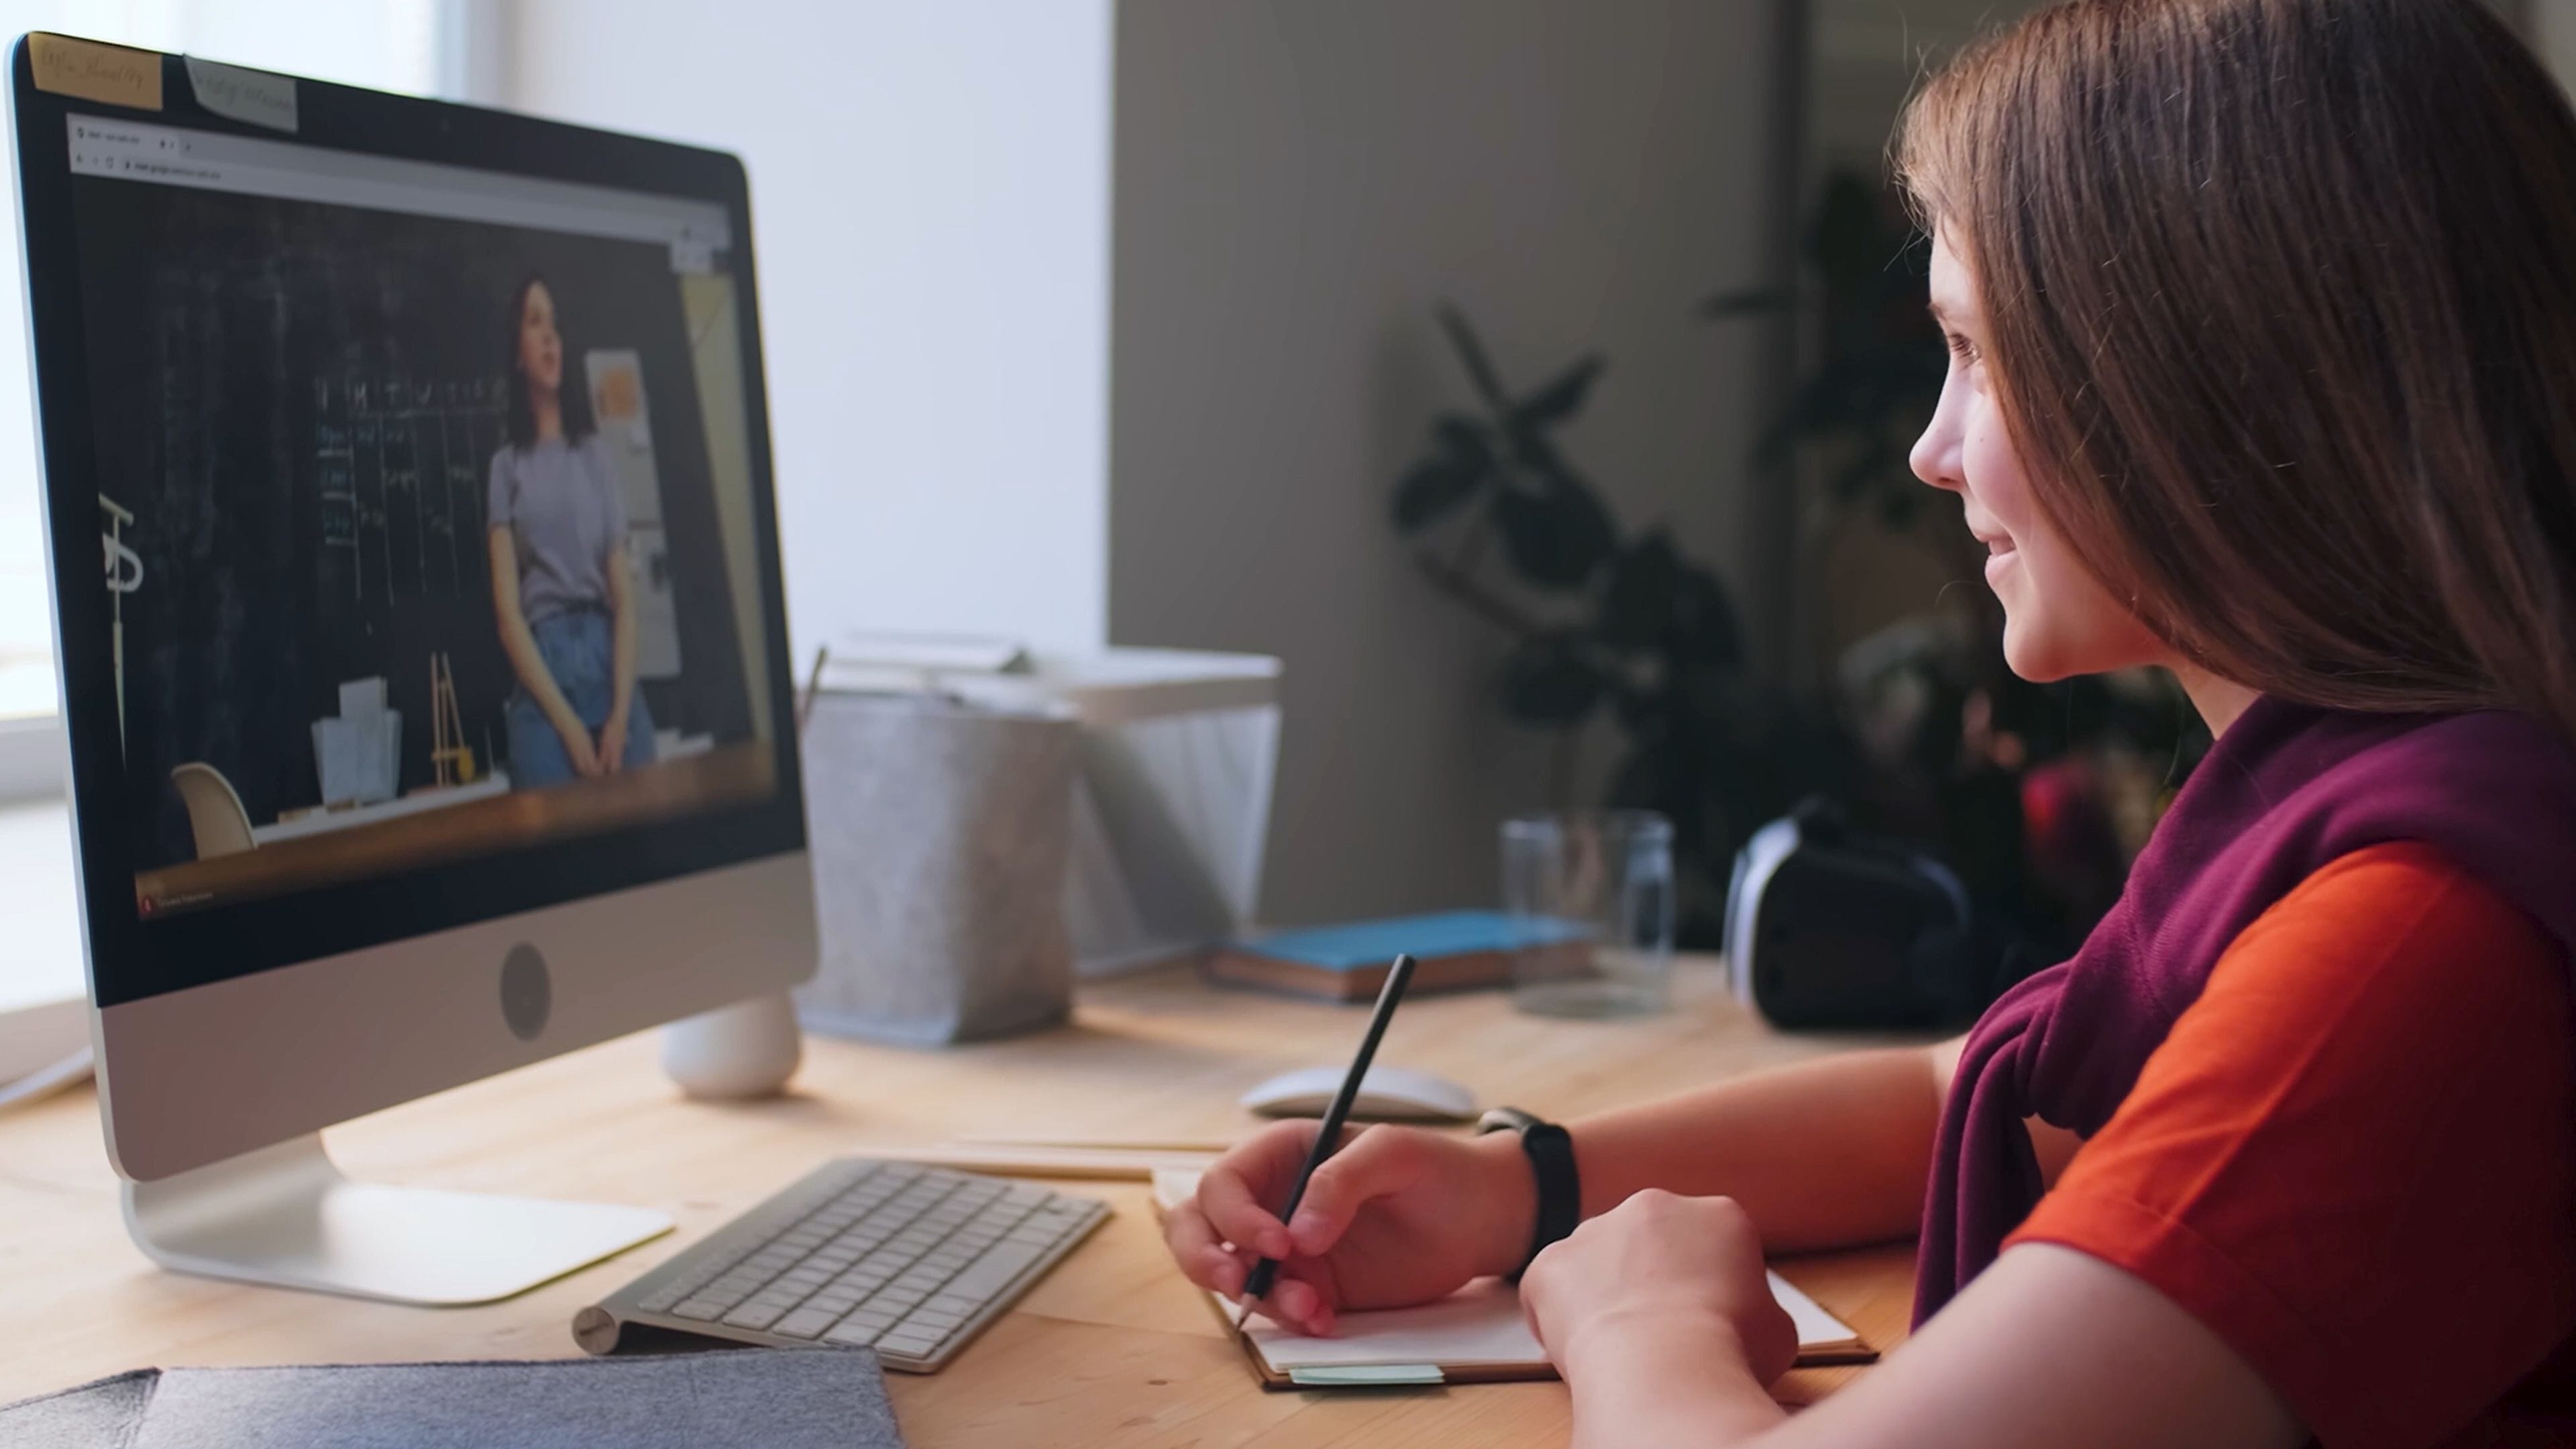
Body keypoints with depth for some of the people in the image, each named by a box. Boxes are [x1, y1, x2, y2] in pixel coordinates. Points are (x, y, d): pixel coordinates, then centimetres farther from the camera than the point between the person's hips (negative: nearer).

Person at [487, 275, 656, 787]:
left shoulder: (595, 453, 15)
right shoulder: (507, 466, 8)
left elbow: (624, 593, 8)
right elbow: (508, 611, 0)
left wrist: (620, 715, -7)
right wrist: (567, 724, -12)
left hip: (609, 657, 2)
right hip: (542, 671, -2)